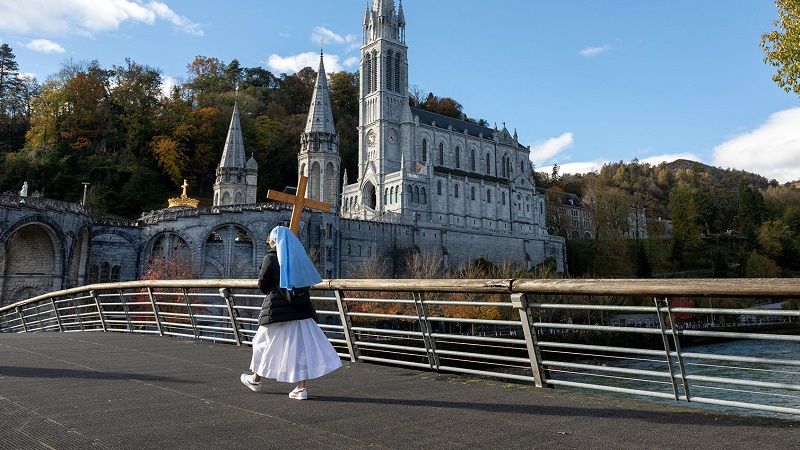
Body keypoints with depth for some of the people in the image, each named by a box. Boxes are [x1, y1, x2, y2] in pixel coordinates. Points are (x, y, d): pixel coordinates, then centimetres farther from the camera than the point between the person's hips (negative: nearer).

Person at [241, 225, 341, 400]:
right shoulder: (299, 256, 8)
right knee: (301, 345, 3)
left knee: (265, 342, 14)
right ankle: (301, 387, 1)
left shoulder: (271, 257, -6)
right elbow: (307, 282, 11)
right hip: (301, 308, 4)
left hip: (276, 309, -4)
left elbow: (262, 285, -2)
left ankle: (256, 379, 31)